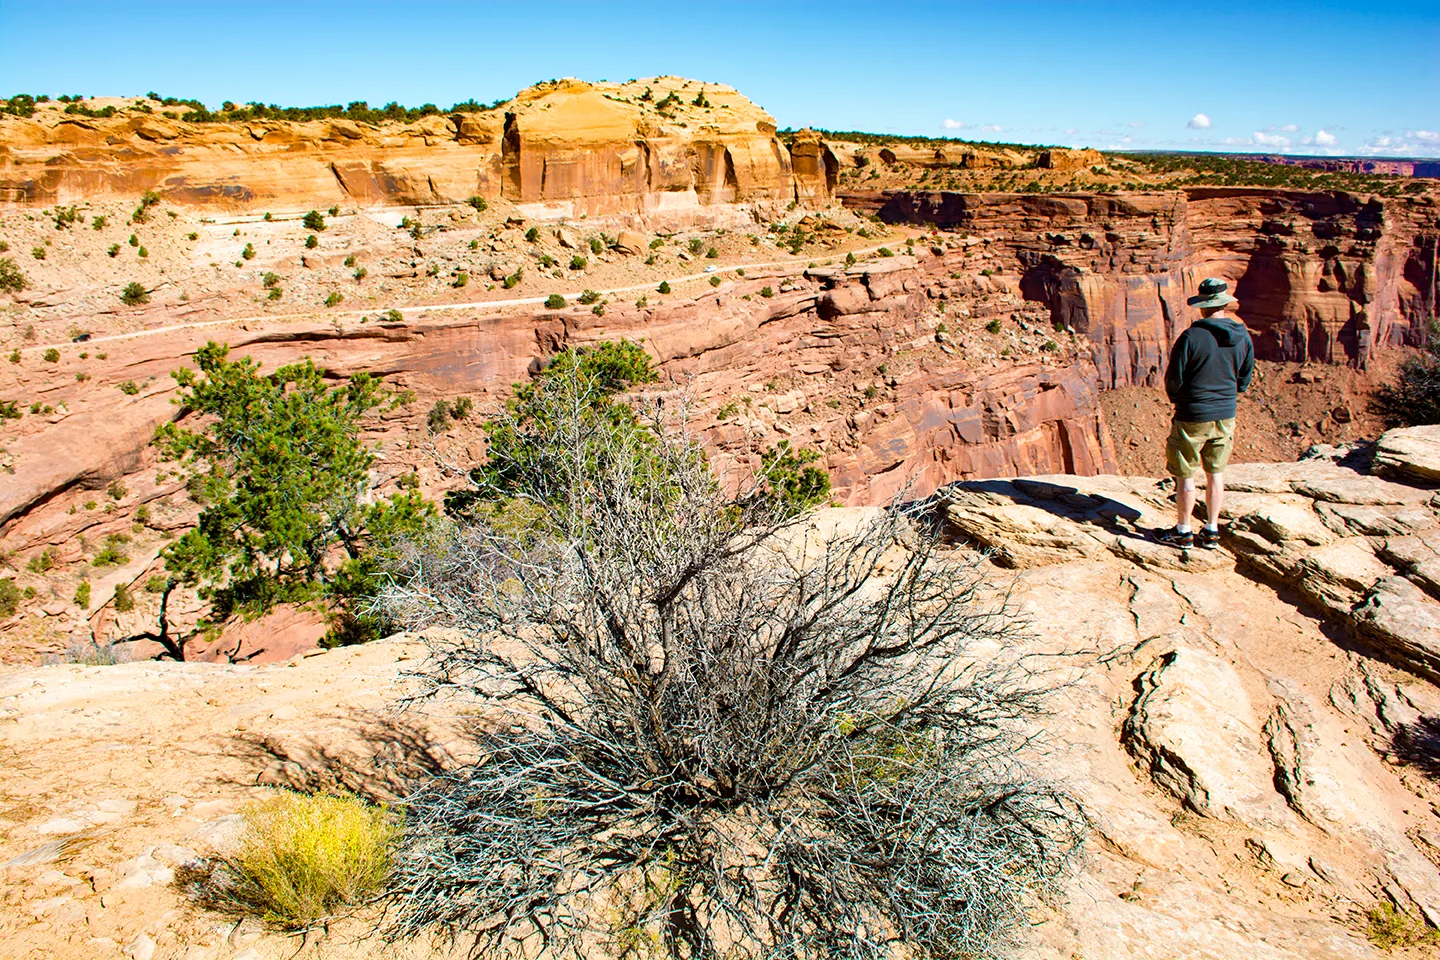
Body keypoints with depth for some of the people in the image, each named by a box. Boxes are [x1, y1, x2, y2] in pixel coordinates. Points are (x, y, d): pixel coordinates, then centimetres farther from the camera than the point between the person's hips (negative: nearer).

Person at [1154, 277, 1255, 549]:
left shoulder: (1191, 337, -17)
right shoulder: (1243, 338, 0)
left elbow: (1173, 380, -12)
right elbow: (1244, 381, 9)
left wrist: (1177, 400, 9)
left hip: (1193, 417, -5)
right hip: (1226, 416, 5)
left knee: (1185, 475, 6)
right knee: (1216, 473, 15)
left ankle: (1183, 532, 15)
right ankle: (1211, 531, 23)